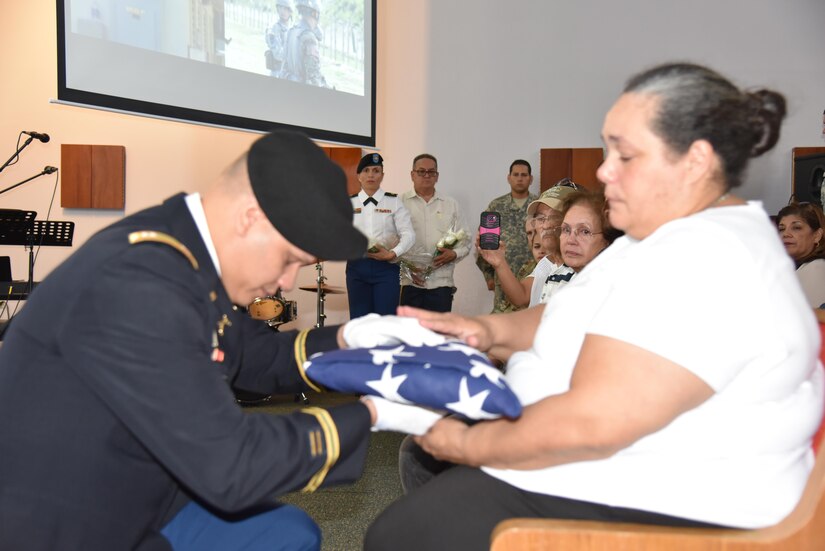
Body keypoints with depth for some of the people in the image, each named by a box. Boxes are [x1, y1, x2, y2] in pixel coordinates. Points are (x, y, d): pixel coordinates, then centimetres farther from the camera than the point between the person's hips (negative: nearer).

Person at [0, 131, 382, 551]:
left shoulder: (192, 252, -4)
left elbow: (254, 356, 11)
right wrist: (365, 415, -21)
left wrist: (344, 341, -5)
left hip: (136, 504, 9)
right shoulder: (135, 286, -32)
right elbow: (228, 465, -32)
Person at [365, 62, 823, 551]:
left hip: (652, 510, -10)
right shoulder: (685, 236, 10)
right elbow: (591, 322, 18)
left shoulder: (702, 262, -25)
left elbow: (588, 424, -29)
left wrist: (468, 445, -14)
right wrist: (494, 330, 0)